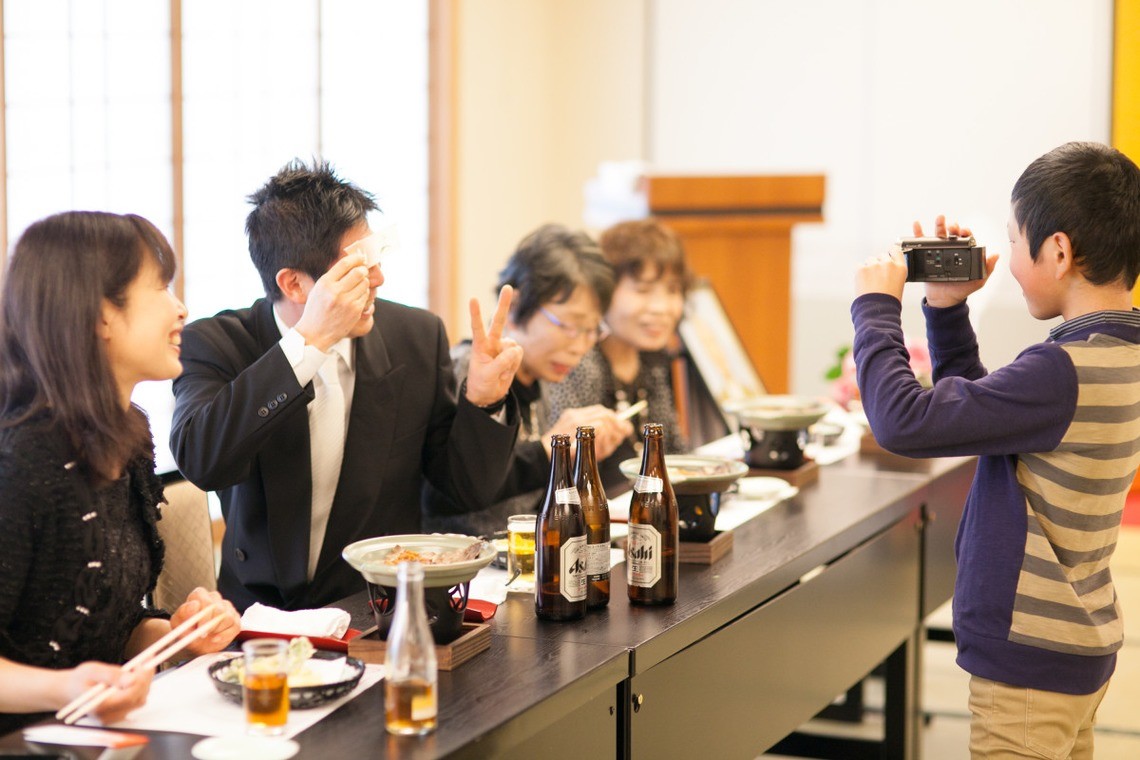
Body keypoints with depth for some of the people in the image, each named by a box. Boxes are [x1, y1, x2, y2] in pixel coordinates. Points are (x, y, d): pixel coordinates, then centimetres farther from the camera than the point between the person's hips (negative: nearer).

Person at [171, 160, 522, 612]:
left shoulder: (416, 337, 4)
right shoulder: (215, 345, -3)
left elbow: (469, 490, 9)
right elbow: (200, 461, -23)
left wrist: (483, 400, -11)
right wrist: (309, 341, -24)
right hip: (262, 622, -1)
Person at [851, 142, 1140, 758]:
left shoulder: (1064, 371, -25)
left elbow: (903, 420, -28)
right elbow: (974, 403, 18)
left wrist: (876, 306, -14)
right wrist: (947, 310, 7)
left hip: (1032, 663, -10)